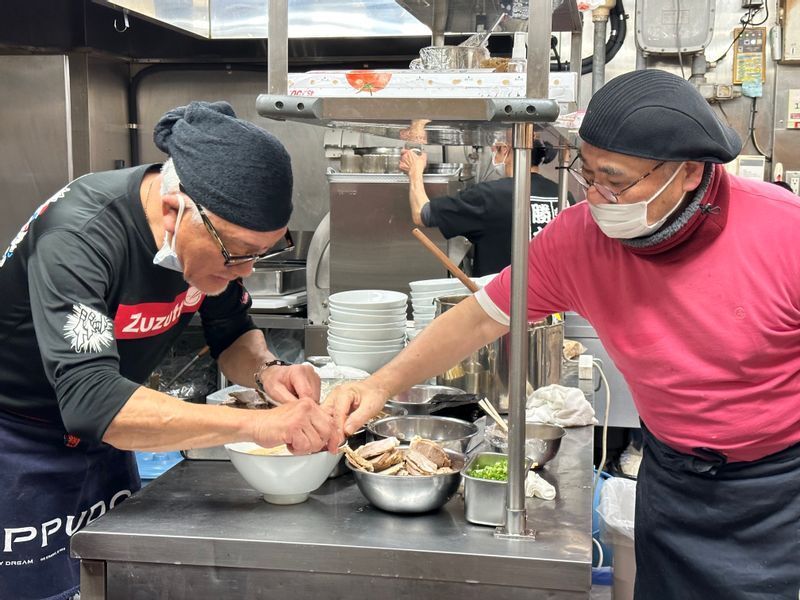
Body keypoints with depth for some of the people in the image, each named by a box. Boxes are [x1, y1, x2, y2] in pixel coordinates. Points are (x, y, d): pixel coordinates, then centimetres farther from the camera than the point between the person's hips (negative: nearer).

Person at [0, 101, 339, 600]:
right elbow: (91, 401, -42)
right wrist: (257, 424, -46)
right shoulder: (78, 236, -33)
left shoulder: (219, 232, -13)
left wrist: (266, 369, -22)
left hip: (99, 431, 6)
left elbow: (232, 332, 1)